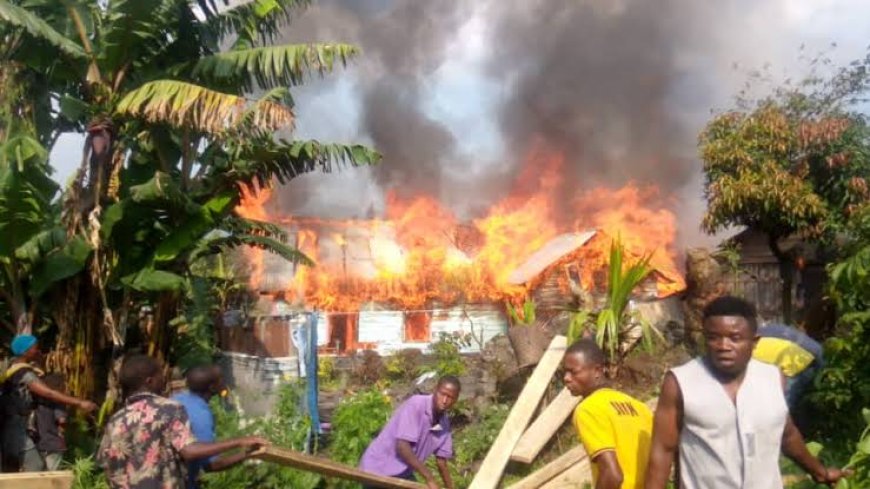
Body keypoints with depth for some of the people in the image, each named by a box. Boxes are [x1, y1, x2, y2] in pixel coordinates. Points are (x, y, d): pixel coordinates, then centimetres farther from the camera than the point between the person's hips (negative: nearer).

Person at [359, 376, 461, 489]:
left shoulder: (444, 423, -2)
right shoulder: (416, 405, -24)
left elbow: (441, 462, 8)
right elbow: (402, 446, -31)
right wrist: (429, 478, -29)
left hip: (402, 473, 8)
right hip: (378, 470, -8)